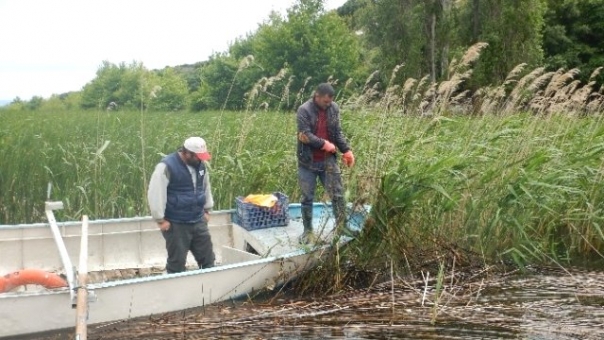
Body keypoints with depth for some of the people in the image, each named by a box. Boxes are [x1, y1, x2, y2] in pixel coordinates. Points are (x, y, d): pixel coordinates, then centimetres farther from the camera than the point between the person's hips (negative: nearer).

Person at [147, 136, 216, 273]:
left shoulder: (200, 165, 4)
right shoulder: (167, 166, -18)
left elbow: (206, 188, 20)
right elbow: (155, 194, -19)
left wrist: (207, 210, 19)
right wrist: (160, 220, -16)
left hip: (198, 221, 7)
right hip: (176, 224, -6)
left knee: (208, 258, 12)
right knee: (177, 262, 4)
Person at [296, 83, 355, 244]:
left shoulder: (334, 108, 1)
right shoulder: (304, 110, -14)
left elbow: (338, 132, 5)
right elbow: (305, 135, -19)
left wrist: (346, 150, -6)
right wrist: (325, 144, -16)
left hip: (328, 160, 3)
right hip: (308, 162, -3)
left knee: (337, 194, 3)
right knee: (307, 198, 7)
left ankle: (342, 227, 13)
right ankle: (308, 230, 18)